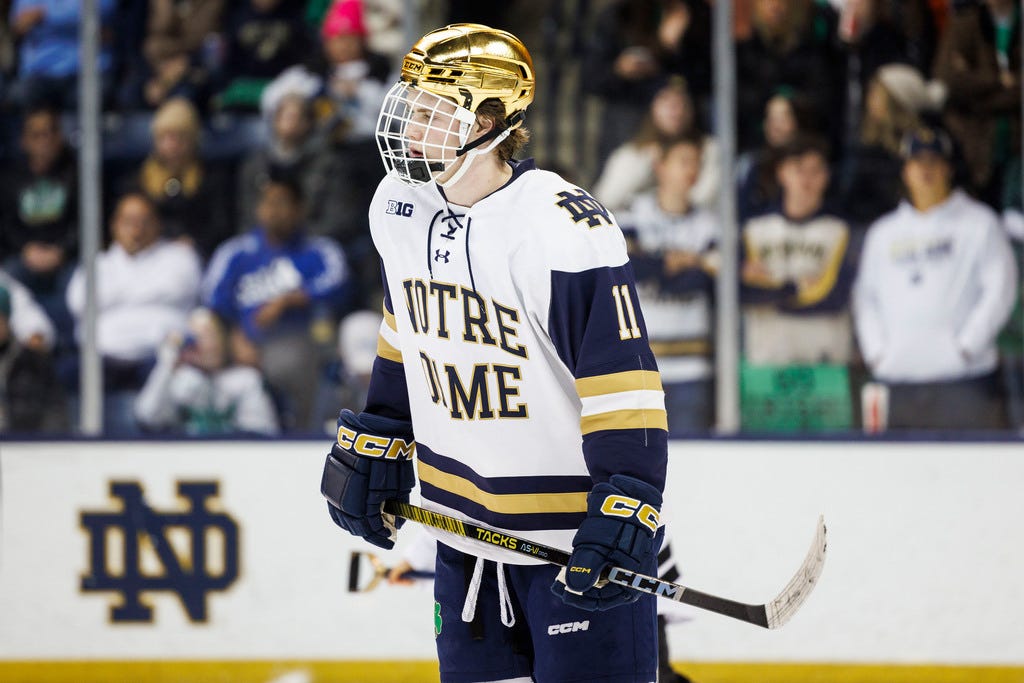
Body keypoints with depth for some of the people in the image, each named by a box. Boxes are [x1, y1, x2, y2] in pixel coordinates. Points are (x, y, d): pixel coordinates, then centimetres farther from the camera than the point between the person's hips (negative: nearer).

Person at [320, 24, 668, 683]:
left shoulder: (567, 229, -22)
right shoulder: (400, 208, 2)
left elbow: (623, 382, -22)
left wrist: (621, 517, -27)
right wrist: (371, 451, 17)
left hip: (575, 527, -7)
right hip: (466, 526, 7)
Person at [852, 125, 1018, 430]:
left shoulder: (979, 222, 7)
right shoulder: (883, 231, 19)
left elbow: (999, 289, 0)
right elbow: (865, 293, 20)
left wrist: (966, 345, -8)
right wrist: (875, 350, 5)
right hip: (896, 380, 3)